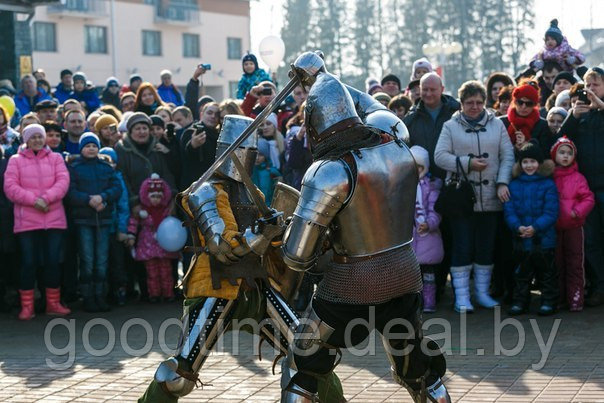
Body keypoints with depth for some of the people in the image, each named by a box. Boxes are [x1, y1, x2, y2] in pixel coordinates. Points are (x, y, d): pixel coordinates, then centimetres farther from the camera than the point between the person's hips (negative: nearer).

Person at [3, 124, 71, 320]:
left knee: (53, 261, 4)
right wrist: (33, 200, -16)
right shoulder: (15, 161, 5)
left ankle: (53, 303, 15)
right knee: (28, 263, 0)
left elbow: (63, 181, -3)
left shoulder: (55, 158, 10)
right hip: (27, 221, -1)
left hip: (54, 219, 2)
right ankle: (27, 307, 6)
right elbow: (10, 187, -4)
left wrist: (46, 198, -18)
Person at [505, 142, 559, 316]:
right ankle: (520, 302, 21)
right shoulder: (514, 185, 4)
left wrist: (535, 227, -21)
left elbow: (551, 212, -10)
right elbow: (509, 210, -1)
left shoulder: (548, 185, -5)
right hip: (521, 240, 3)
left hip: (544, 238, -3)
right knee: (522, 273, 13)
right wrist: (518, 227, -18)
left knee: (547, 272, 8)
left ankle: (549, 301, 17)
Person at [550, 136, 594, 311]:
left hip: (573, 227, -2)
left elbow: (588, 199, -4)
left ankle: (575, 299, 4)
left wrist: (577, 211, -17)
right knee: (556, 263, 10)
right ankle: (558, 298, 18)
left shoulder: (578, 178, -1)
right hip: (553, 228, 2)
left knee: (574, 264, 0)